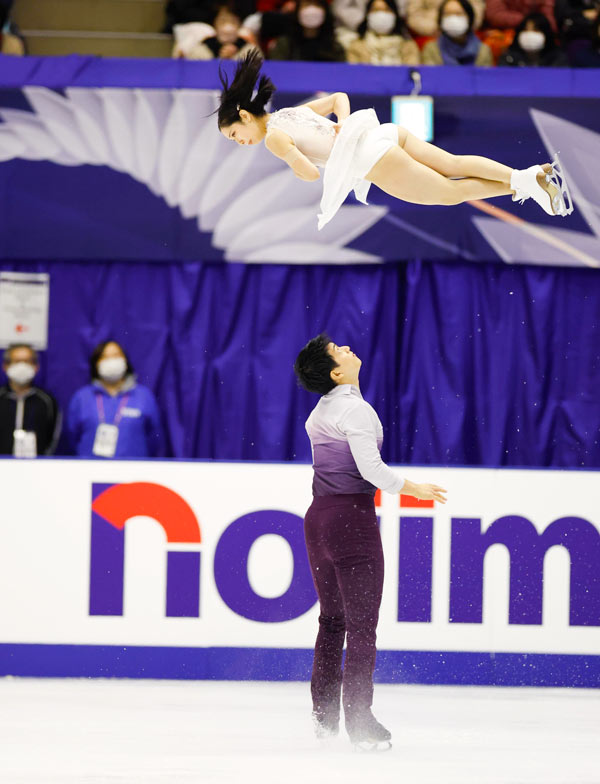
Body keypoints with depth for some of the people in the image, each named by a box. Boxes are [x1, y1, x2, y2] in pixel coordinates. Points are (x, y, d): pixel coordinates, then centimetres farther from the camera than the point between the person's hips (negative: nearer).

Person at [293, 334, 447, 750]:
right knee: (362, 624, -3)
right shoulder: (356, 409, -15)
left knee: (332, 619, 16)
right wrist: (413, 488, -7)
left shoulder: (320, 412, 11)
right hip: (353, 517, -8)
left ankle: (324, 715, 19)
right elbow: (371, 467, -20)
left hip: (319, 515, 8)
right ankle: (360, 723, -2)